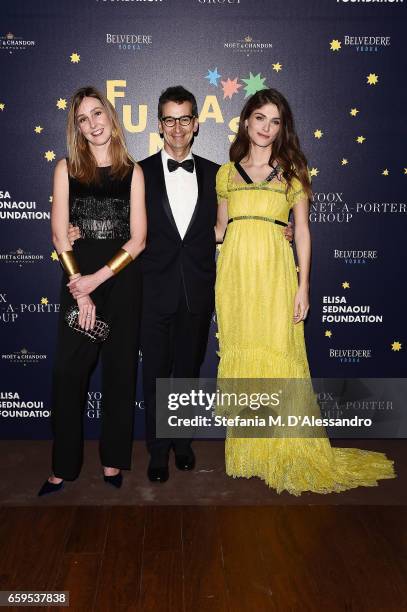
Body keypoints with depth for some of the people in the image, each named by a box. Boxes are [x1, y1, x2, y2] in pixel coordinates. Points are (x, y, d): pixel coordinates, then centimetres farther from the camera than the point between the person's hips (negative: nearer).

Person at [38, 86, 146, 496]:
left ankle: (113, 460, 21)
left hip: (122, 278, 1)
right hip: (77, 280, 0)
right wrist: (80, 291, -8)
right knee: (68, 370, -2)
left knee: (120, 369, 7)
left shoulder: (131, 171, 4)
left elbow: (138, 238, -2)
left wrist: (97, 279, -11)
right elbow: (60, 235, -1)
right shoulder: (67, 168, 5)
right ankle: (64, 466, 12)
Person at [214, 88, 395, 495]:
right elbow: (220, 228, 16)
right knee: (239, 355, 5)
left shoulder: (291, 171, 9)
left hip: (275, 272, -2)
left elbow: (302, 230, 4)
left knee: (278, 354, -3)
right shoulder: (226, 172, 14)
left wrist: (303, 285, -3)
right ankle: (245, 449, 18)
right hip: (234, 273, 2)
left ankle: (287, 451, 11)